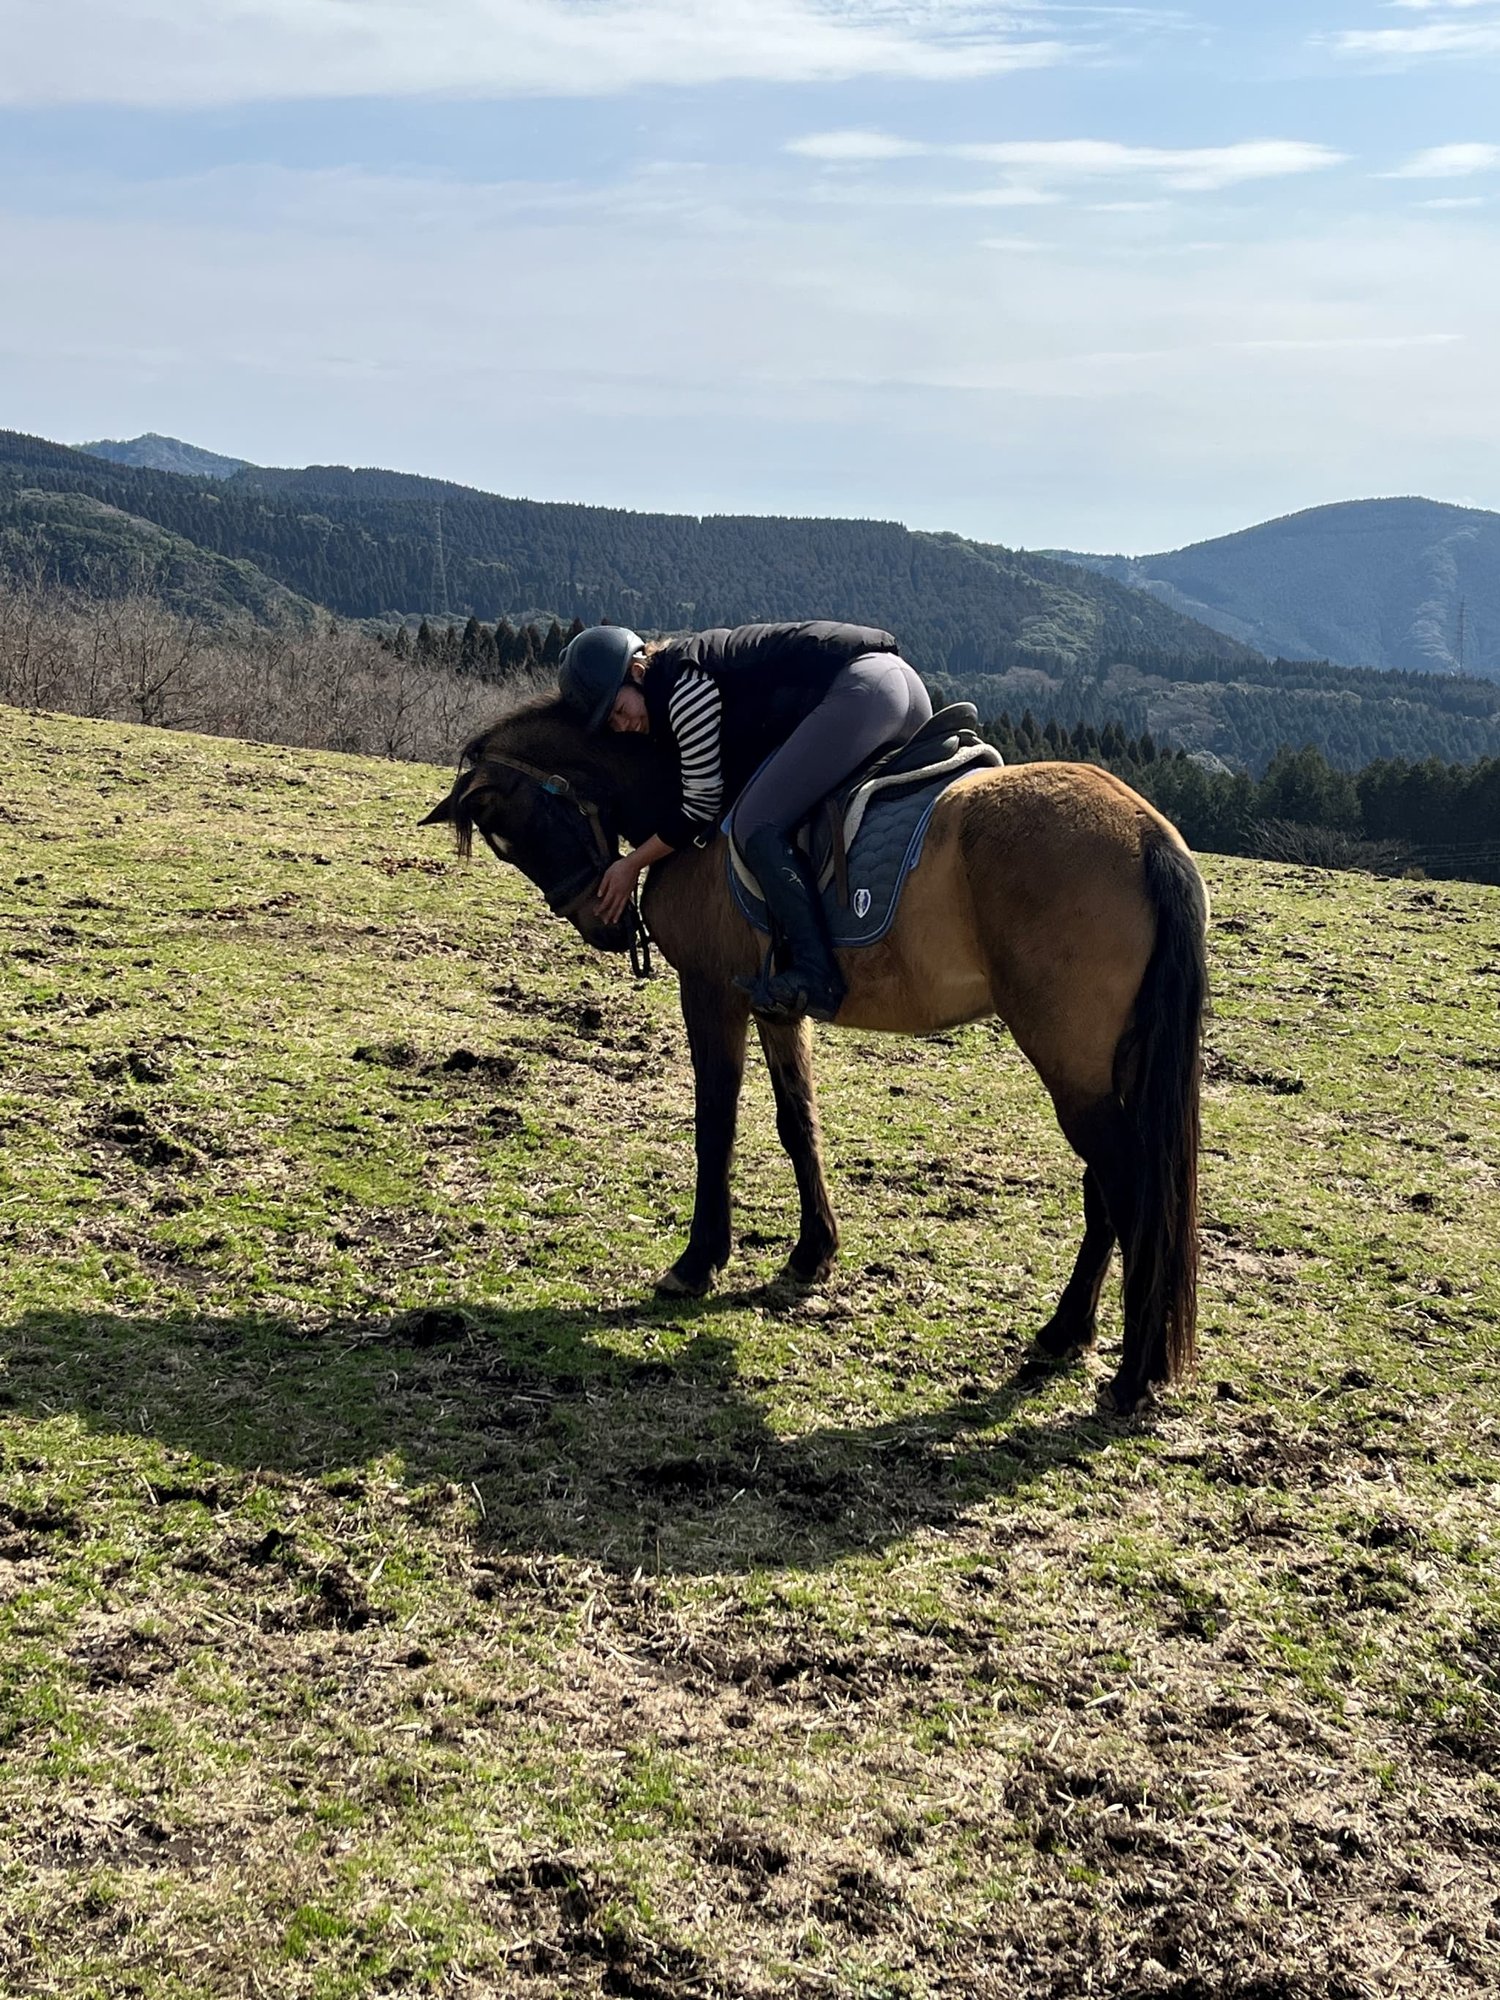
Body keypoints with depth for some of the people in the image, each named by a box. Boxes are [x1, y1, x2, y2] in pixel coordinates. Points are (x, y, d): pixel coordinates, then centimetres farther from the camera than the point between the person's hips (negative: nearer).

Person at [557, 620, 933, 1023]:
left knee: (755, 824, -15)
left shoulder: (683, 686, -10)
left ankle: (814, 977, -24)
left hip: (861, 688, -11)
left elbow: (701, 809, -6)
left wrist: (631, 865, 4)